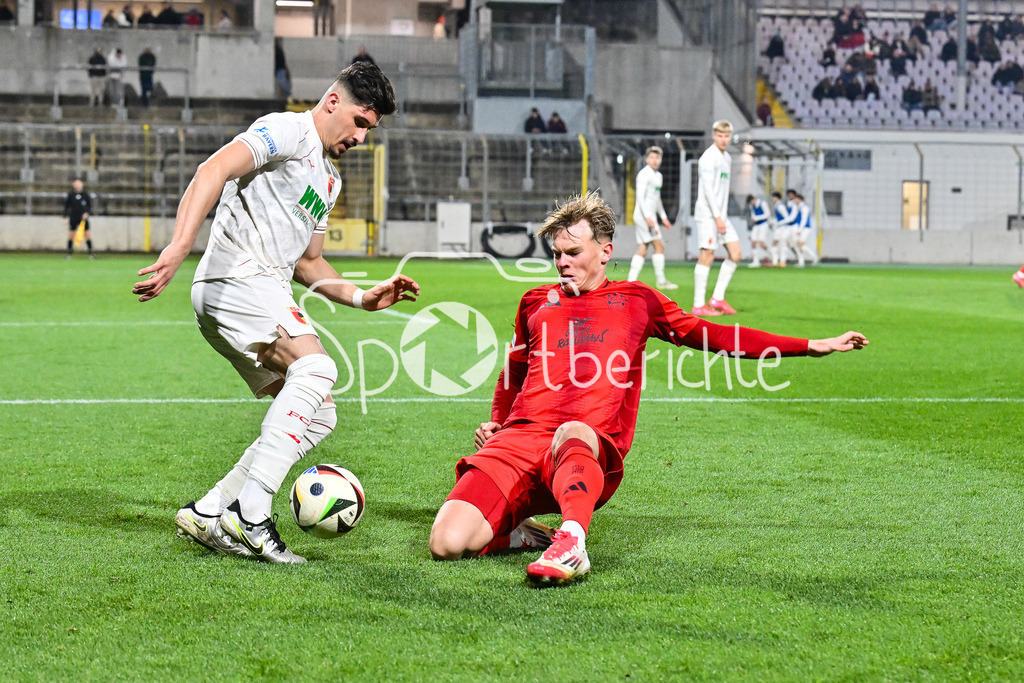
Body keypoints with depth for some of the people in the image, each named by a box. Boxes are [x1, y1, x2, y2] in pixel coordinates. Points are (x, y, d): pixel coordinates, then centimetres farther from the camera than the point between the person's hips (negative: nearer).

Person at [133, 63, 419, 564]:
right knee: (315, 368, -29)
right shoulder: (288, 131, -3)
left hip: (267, 296, 10)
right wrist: (180, 247, -32)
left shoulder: (329, 179, 27)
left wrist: (363, 297, 17)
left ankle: (207, 513, 5)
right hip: (236, 278, -10)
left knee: (317, 418, 4)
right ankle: (250, 514, -32)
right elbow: (215, 170, -19)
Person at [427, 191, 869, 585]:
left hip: (594, 451, -3)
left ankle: (571, 543, -63)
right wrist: (496, 423, 23)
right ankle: (519, 535, 5)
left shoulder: (634, 300, 22)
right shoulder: (537, 303, 28)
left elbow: (708, 335, 24)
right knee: (448, 542, -24)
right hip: (519, 439, 3)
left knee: (573, 435, -44)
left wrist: (812, 346, 22)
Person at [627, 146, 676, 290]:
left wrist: (663, 217, 27)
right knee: (659, 246, -8)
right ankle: (661, 280, -4)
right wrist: (648, 217, -26)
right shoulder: (644, 174, -10)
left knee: (642, 250, 5)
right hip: (643, 214, -9)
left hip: (650, 216, 9)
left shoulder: (658, 175, 20)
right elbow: (640, 196, -18)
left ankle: (631, 281, 2)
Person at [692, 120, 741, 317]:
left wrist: (722, 215, 16)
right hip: (707, 214, -9)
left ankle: (717, 298, 7)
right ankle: (698, 306, -4)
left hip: (721, 216, 9)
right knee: (707, 256, -8)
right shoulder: (709, 157, -10)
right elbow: (707, 188, -16)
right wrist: (717, 217, -19)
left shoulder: (727, 158, 17)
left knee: (735, 254, 2)